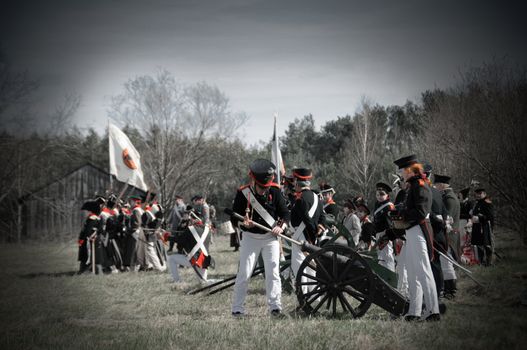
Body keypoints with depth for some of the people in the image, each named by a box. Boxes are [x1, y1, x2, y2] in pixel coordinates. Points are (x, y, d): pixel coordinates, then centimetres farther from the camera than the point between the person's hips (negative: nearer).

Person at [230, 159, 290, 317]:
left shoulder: (275, 191, -4)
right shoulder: (243, 193, -8)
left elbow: (286, 214, 2)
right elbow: (234, 219, -4)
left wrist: (281, 227, -17)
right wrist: (243, 223, -25)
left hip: (270, 237, 1)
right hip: (250, 237, -1)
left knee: (273, 273, -4)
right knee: (244, 273, -3)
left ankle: (275, 306, 0)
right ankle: (237, 308, 3)